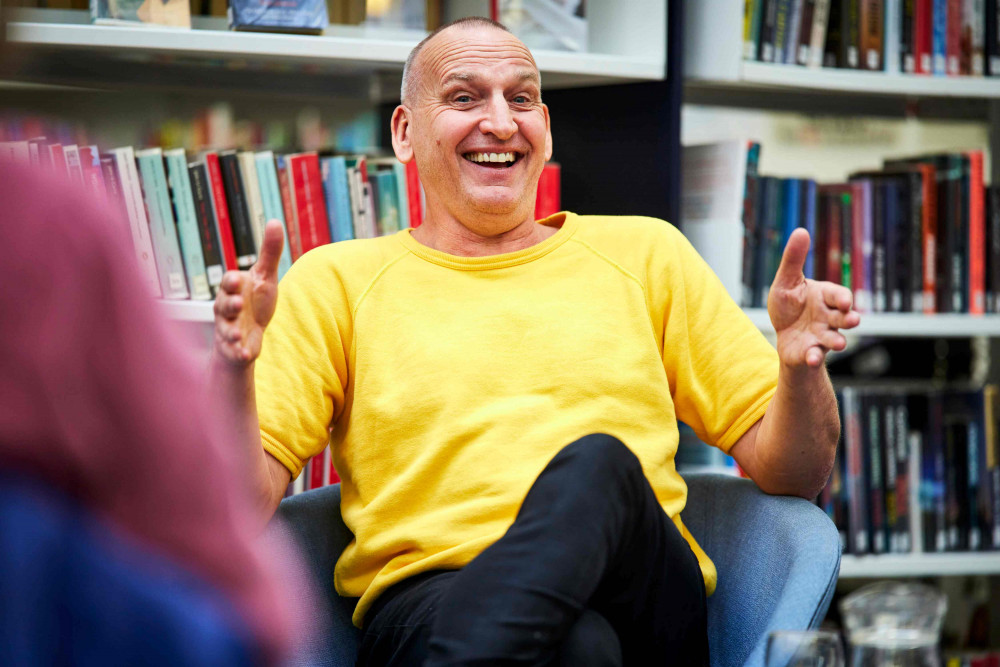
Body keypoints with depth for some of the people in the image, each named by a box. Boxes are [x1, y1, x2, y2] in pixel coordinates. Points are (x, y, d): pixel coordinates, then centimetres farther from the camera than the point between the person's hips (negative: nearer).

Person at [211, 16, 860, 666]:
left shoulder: (644, 253, 21)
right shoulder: (337, 279, 16)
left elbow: (792, 474, 19)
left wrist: (800, 367, -3)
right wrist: (235, 368, -14)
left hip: (645, 598, 4)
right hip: (429, 605, -3)